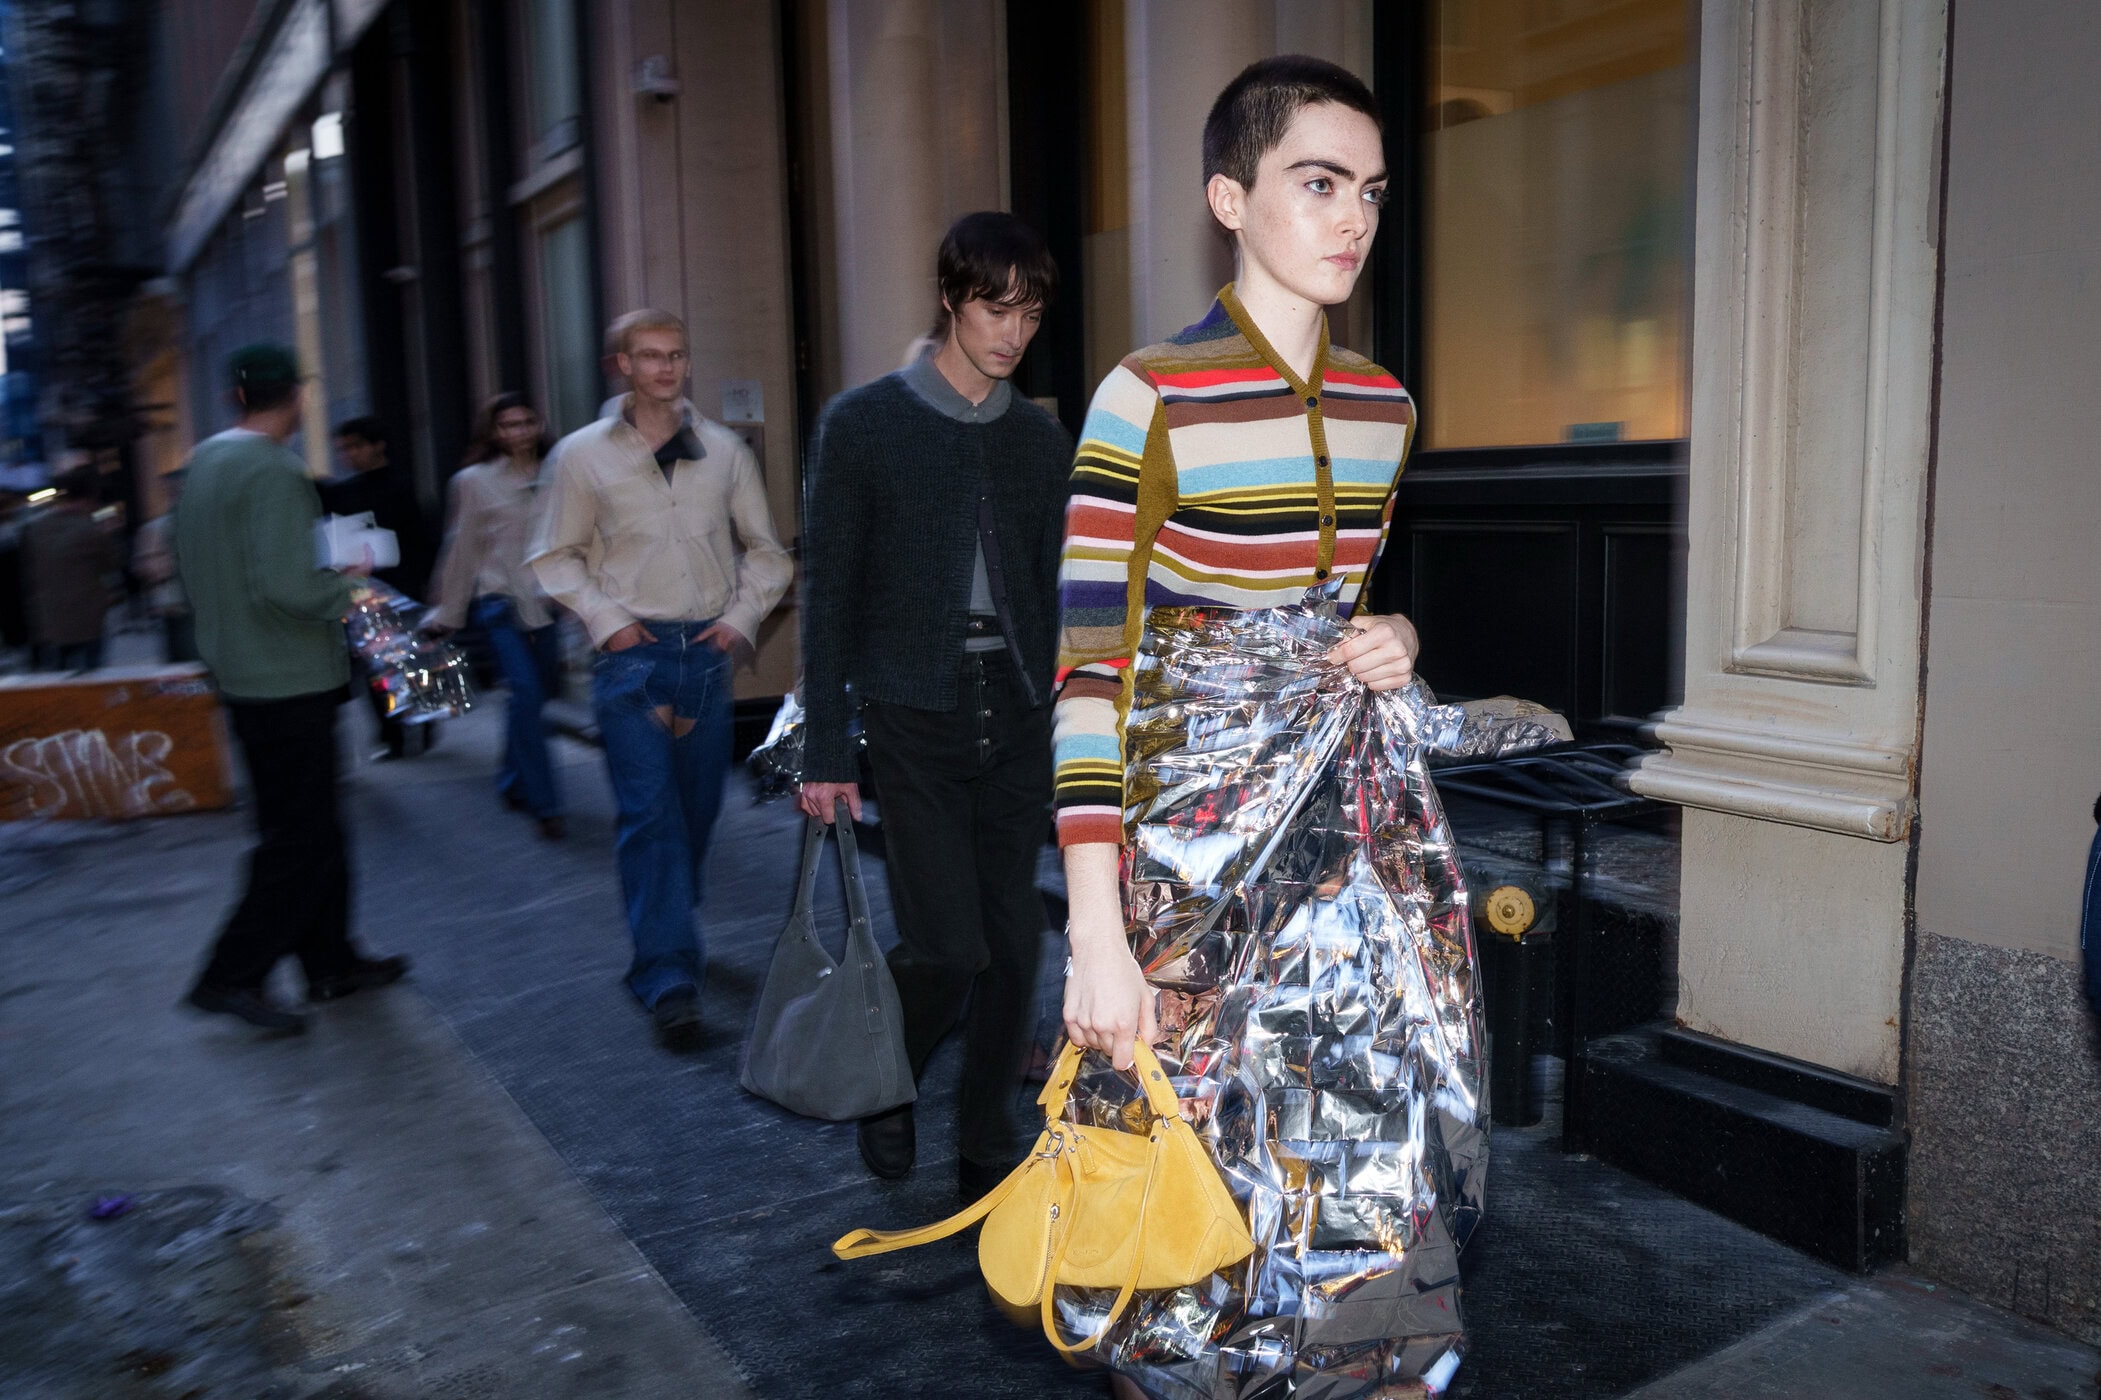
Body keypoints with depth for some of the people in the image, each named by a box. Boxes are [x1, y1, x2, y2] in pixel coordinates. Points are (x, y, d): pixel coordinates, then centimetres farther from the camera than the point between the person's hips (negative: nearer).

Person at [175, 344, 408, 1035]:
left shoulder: (204, 462, 12)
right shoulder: (275, 470, -18)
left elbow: (191, 569, 20)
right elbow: (285, 583, -27)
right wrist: (346, 595, -10)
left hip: (239, 675, 10)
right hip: (290, 680, -10)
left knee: (314, 825, 16)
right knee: (300, 837, -1)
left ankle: (332, 961, 25)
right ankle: (232, 975, 3)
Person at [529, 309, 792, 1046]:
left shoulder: (724, 450, 10)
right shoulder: (583, 454, 4)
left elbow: (767, 552, 16)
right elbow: (554, 556, 7)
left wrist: (742, 617, 2)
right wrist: (606, 619, -6)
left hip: (707, 652, 3)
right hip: (632, 655, -3)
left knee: (697, 807, 9)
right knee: (650, 813, -10)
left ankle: (663, 936, 30)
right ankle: (670, 978, -9)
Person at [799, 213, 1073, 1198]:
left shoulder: (1043, 441, 11)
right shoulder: (863, 424, 0)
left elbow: (1055, 597, 14)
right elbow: (829, 591, -2)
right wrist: (826, 753, -6)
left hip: (1019, 719, 4)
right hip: (915, 720, -4)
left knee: (1016, 945, 4)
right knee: (948, 947, -9)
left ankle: (987, 1147, 22)